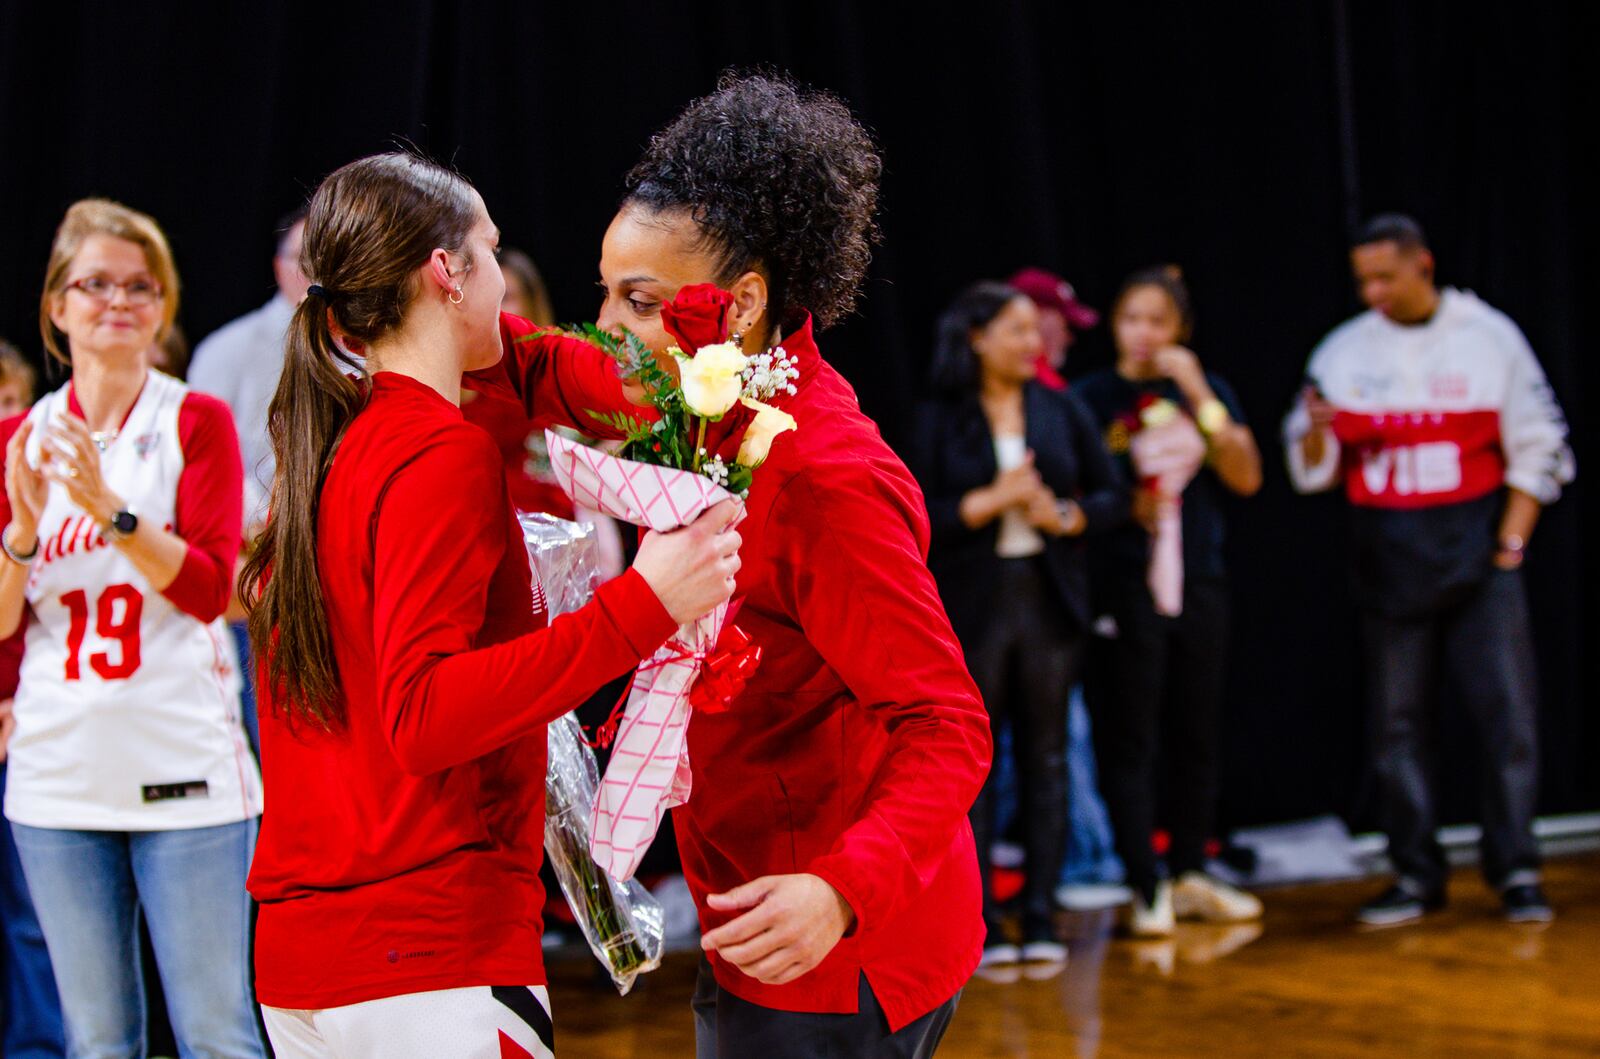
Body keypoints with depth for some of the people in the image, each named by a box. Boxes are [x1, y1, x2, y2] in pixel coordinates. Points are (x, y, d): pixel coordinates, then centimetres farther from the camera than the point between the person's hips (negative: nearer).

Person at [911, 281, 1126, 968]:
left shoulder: (1062, 412, 7)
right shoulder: (940, 423, -1)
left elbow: (1113, 494, 7)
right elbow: (918, 518, -7)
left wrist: (1065, 516, -12)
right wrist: (993, 500, -16)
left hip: (1048, 600, 2)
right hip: (972, 606, -2)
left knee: (1046, 757, 4)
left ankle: (1041, 917, 10)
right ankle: (981, 922, 5)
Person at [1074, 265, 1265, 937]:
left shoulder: (1206, 390, 10)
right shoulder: (1092, 397, 1)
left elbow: (1247, 477, -1)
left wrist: (1199, 397, -8)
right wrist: (1123, 504, -14)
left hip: (1198, 580, 4)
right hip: (1125, 585, -3)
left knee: (1197, 734, 8)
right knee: (1130, 741, -4)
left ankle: (1190, 876, 20)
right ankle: (1146, 889, 0)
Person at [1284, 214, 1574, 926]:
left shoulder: (1490, 336, 2)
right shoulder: (1343, 352, 7)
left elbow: (1536, 451, 2)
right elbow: (1314, 471, 9)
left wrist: (1512, 541, -6)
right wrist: (1317, 434, -13)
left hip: (1477, 550, -2)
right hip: (1386, 559, 2)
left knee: (1506, 711, -5)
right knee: (1396, 721, 4)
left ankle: (1515, 871, 3)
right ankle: (1416, 875, 12)